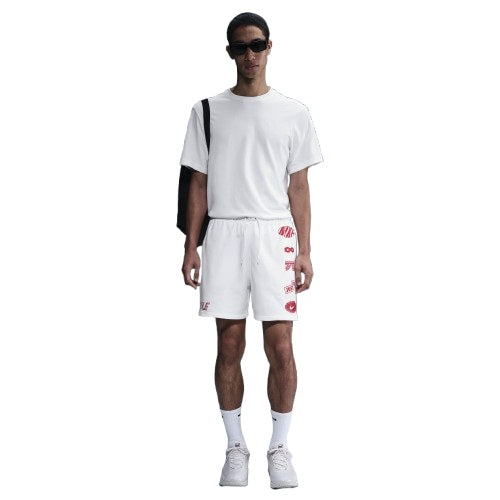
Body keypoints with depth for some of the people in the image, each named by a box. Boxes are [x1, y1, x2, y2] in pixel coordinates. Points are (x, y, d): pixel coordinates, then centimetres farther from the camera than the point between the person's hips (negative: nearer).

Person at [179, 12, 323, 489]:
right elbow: (199, 184, 9)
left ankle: (279, 447, 9)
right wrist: (190, 246, 2)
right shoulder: (208, 111, 8)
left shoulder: (293, 113, 6)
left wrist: (304, 250, 0)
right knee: (229, 345, 4)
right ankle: (236, 446, 15)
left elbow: (298, 186, 6)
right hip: (223, 232, 1)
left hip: (275, 233, -1)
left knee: (280, 346, -4)